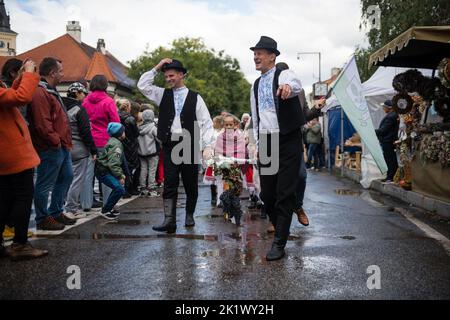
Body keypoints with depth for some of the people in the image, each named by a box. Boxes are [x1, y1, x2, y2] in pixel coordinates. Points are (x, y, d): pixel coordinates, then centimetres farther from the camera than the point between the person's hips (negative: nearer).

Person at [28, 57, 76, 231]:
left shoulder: (51, 91, 17)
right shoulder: (40, 93, -17)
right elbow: (42, 124, -24)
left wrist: (65, 141, 15)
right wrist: (56, 141, -16)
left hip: (62, 146, 11)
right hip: (51, 149, -11)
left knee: (66, 177, 19)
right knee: (46, 184, 0)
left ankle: (56, 212, 30)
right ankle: (43, 219, 12)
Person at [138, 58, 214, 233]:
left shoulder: (195, 97, 4)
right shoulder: (163, 94, 13)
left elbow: (206, 122, 2)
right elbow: (142, 85, 8)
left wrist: (207, 145, -7)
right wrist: (156, 68, 4)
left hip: (190, 146, -1)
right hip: (170, 145, 1)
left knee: (191, 184, 8)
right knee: (170, 184, -7)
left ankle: (189, 215, 26)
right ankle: (169, 221, -11)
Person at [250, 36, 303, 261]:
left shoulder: (284, 75, -5)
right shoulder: (255, 86, 15)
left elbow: (296, 84, -31)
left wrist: (288, 87, -54)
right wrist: (257, 144, 13)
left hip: (288, 141, -6)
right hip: (265, 143, 6)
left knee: (285, 193, -6)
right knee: (267, 194, 7)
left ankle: (279, 244, 1)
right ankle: (282, 230, 28)